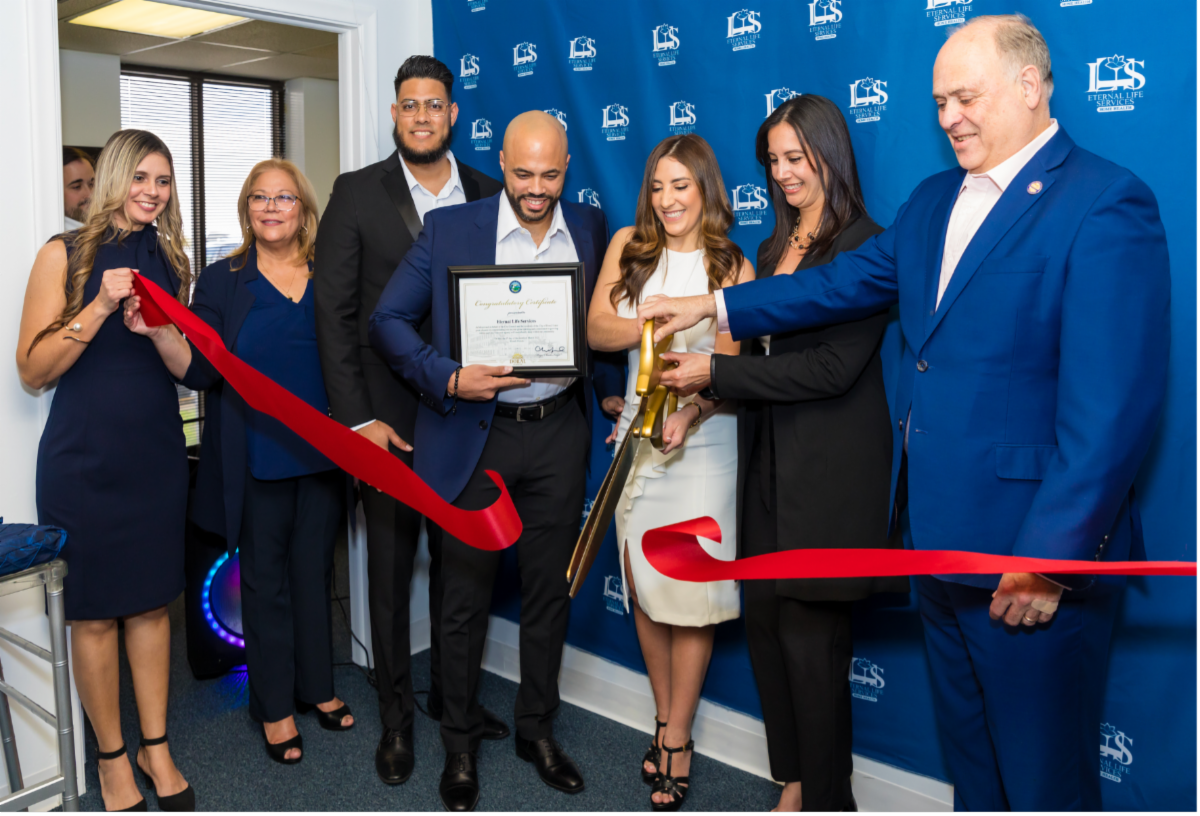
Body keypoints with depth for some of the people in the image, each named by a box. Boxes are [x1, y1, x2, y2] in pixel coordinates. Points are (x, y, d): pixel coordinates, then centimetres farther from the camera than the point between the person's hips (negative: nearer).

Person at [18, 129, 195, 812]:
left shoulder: (170, 263, 10)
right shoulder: (66, 255, -2)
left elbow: (189, 368, 7)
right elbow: (33, 369, -7)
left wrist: (157, 325, -13)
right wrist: (100, 307, -18)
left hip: (157, 455, 4)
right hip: (84, 457, -3)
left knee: (153, 603, 10)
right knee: (94, 613, 5)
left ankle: (156, 747, 23)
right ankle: (113, 758, 20)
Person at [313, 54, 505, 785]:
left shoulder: (488, 196, 4)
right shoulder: (357, 194, -3)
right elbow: (334, 312, -7)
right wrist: (357, 419, -13)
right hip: (387, 419, -2)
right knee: (391, 571, 11)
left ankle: (452, 694, 36)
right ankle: (396, 716, 28)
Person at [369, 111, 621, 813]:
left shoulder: (590, 229, 5)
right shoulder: (449, 229, -3)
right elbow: (389, 320, -4)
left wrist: (612, 389, 3)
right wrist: (449, 380, -17)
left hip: (558, 434, 2)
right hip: (474, 434, -2)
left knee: (550, 592, 13)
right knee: (465, 598, 7)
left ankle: (538, 729, 32)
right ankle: (460, 746, 26)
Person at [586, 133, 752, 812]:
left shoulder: (732, 266, 0)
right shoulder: (628, 247, 8)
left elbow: (731, 366, -5)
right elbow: (597, 328, -2)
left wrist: (692, 411, -23)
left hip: (702, 439, -3)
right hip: (637, 433, 3)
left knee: (691, 591, -2)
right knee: (643, 585, 9)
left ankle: (678, 741, 13)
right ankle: (665, 720, 27)